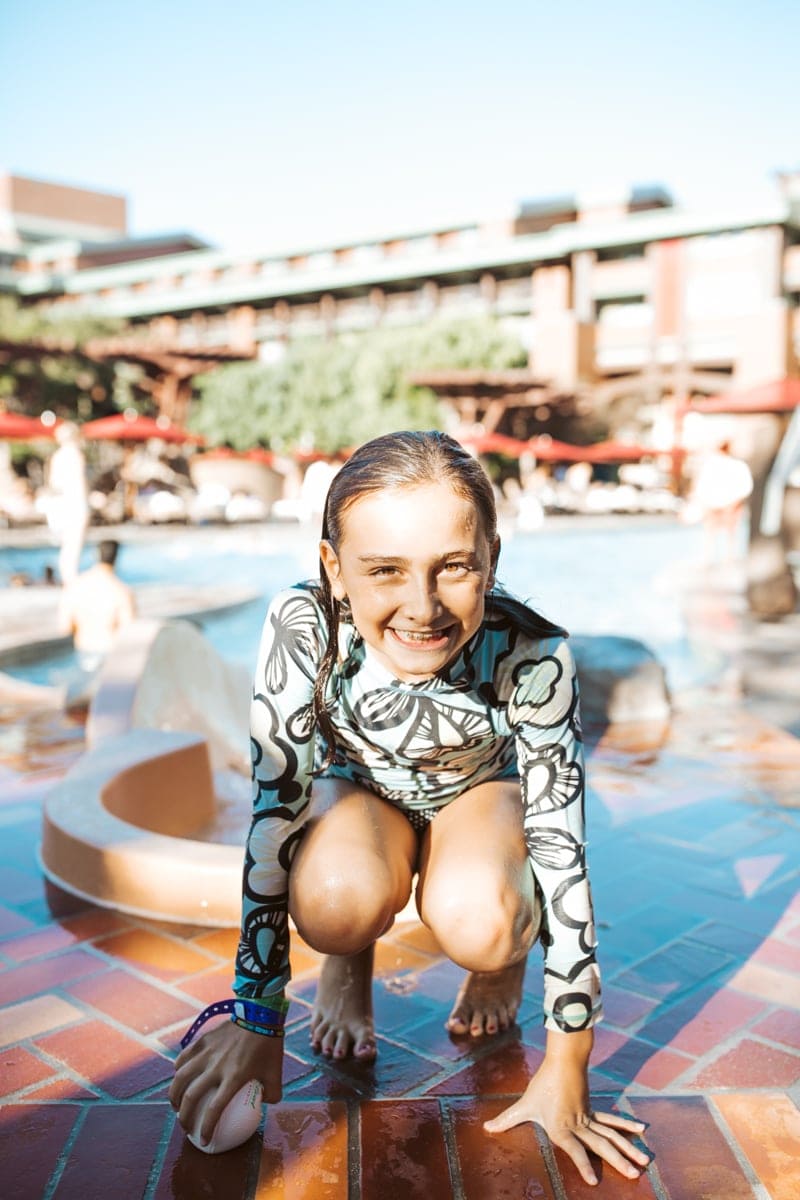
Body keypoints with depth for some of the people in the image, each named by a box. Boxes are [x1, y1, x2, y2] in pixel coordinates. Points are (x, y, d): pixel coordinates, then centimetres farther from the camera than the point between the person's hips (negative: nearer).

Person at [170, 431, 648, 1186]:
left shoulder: (532, 656, -34)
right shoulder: (301, 628, -33)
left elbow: (562, 850, -27)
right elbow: (275, 809, -26)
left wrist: (565, 1072, -22)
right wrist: (256, 1018, -21)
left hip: (481, 789, 0)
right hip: (362, 787, 0)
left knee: (477, 924, -32)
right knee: (337, 902, -34)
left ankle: (502, 958, 7)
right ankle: (349, 959, 5)